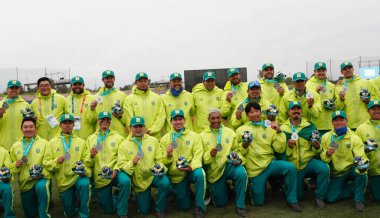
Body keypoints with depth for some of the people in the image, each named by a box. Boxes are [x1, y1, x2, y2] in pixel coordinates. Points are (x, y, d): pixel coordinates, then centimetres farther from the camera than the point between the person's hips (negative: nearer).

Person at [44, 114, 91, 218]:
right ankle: (74, 199, 43)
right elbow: (46, 162, 2)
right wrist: (56, 162, -18)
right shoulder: (53, 142, 6)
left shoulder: (81, 142, 7)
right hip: (63, 181, 1)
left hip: (78, 176, -1)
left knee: (84, 184, -38)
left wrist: (84, 170, -17)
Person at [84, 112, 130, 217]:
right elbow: (88, 163, 7)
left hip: (114, 172, -2)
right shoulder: (91, 139, 10)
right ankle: (118, 201, 41)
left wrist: (116, 169, -21)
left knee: (125, 181, -37)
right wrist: (91, 156, -15)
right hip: (100, 177, 2)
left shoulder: (117, 137, 6)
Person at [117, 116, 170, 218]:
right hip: (139, 179, 0)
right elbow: (121, 165, -9)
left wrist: (160, 167, -19)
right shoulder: (124, 145, -4)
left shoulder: (153, 141, 1)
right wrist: (132, 163, -28)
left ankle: (160, 210, -7)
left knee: (165, 183, -33)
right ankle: (140, 196, 42)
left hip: (154, 174, 0)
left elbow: (160, 159, 2)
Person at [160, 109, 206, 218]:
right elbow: (163, 162, 0)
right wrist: (168, 156, -23)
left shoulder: (194, 136, 0)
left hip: (191, 171, -1)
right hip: (176, 175, 1)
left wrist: (191, 167, -30)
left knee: (200, 174, -37)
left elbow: (198, 156, -10)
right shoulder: (165, 139, 2)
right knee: (184, 206, 6)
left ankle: (199, 208, -19)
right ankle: (183, 192, 42)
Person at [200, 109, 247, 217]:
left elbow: (236, 150, 5)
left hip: (229, 165, 0)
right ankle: (216, 190, 43)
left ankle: (240, 205, -15)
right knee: (221, 203, 5)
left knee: (241, 173, -36)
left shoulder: (230, 132, 5)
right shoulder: (203, 135, -1)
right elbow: (201, 157, -3)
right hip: (214, 170, 0)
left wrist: (239, 159, -16)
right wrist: (209, 154, -24)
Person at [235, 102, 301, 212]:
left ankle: (291, 201, -10)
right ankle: (252, 186, 34)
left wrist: (279, 132, -13)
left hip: (270, 163, 1)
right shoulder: (241, 130, 1)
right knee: (258, 202, 0)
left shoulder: (269, 128, 5)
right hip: (255, 169, -1)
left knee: (290, 168, -27)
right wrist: (244, 145, -20)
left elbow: (280, 149, -3)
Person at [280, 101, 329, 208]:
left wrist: (317, 147, -17)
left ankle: (319, 197, -10)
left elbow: (317, 150, 5)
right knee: (298, 196, 3)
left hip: (309, 161, 0)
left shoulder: (310, 126, 2)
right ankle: (301, 184, 39)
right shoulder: (282, 128, -1)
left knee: (324, 168, -31)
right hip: (293, 165, 0)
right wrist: (288, 146, -23)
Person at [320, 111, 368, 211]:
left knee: (361, 171, -36)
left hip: (351, 169, -2)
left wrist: (362, 166, -44)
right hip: (336, 174, 2)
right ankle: (354, 188, 13)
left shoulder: (354, 138, -9)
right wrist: (327, 154, -29)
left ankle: (359, 200, -14)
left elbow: (361, 157, -20)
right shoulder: (326, 137, -4)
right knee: (330, 198, -13)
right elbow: (322, 158, -5)